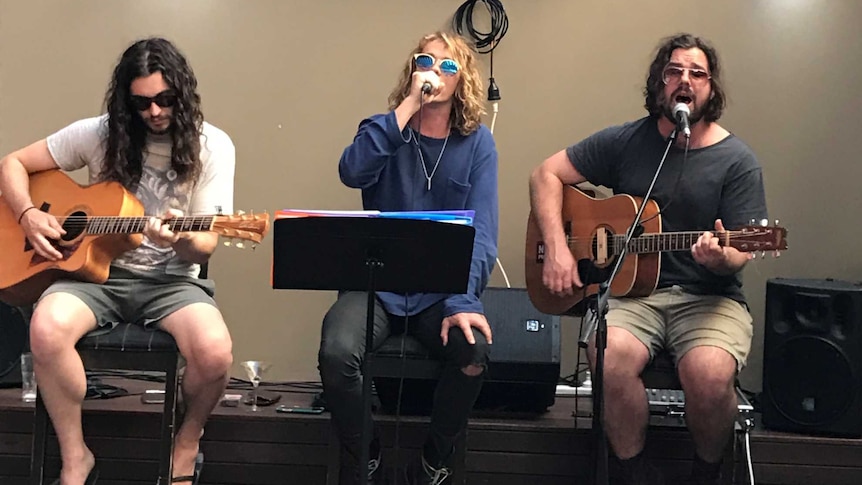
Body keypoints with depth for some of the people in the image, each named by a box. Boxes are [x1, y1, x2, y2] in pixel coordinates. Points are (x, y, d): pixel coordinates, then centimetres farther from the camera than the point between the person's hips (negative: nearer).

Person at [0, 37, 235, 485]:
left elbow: (204, 247, -6)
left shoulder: (211, 147, -4)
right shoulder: (99, 134, -1)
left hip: (172, 279, -1)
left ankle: (186, 441, 4)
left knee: (215, 351, -32)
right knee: (47, 329, -33)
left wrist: (179, 240, -30)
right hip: (96, 271, 1)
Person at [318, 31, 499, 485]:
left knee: (475, 349, -31)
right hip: (376, 282, 0)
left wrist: (462, 301, -22)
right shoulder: (385, 128, 5)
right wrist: (409, 105, -18)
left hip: (442, 289, 0)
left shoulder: (477, 142, 3)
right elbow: (352, 171, -18)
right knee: (337, 352, -29)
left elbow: (481, 231, -6)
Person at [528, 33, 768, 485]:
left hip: (708, 296, -1)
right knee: (609, 355, -32)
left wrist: (721, 258, -27)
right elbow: (546, 175, 8)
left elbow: (739, 253, -2)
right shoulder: (626, 141, 7)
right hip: (633, 290, 1)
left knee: (709, 372, -32)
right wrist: (557, 248, -6)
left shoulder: (736, 160, 1)